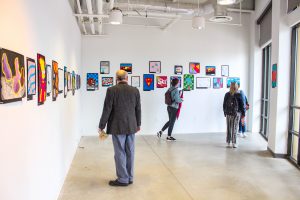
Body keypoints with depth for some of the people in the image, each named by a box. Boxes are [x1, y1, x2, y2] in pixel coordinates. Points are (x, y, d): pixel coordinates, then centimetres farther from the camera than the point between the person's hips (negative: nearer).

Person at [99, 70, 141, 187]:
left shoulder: (111, 90, -10)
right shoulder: (135, 90, 2)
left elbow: (107, 109, -10)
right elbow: (138, 109, 8)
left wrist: (101, 126, 0)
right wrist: (138, 124, 21)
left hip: (117, 127, -4)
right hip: (131, 126, 4)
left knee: (120, 153, 4)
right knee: (130, 152, 12)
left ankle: (123, 179, 12)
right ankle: (129, 178, 23)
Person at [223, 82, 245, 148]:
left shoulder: (227, 95, -1)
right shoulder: (239, 95, -7)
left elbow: (224, 105, 4)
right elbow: (242, 106, -5)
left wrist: (225, 112, 15)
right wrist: (243, 115, 2)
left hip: (228, 114, 2)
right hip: (236, 114, -2)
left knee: (229, 128, 11)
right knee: (234, 129, 4)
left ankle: (228, 143, 16)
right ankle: (234, 143, 6)